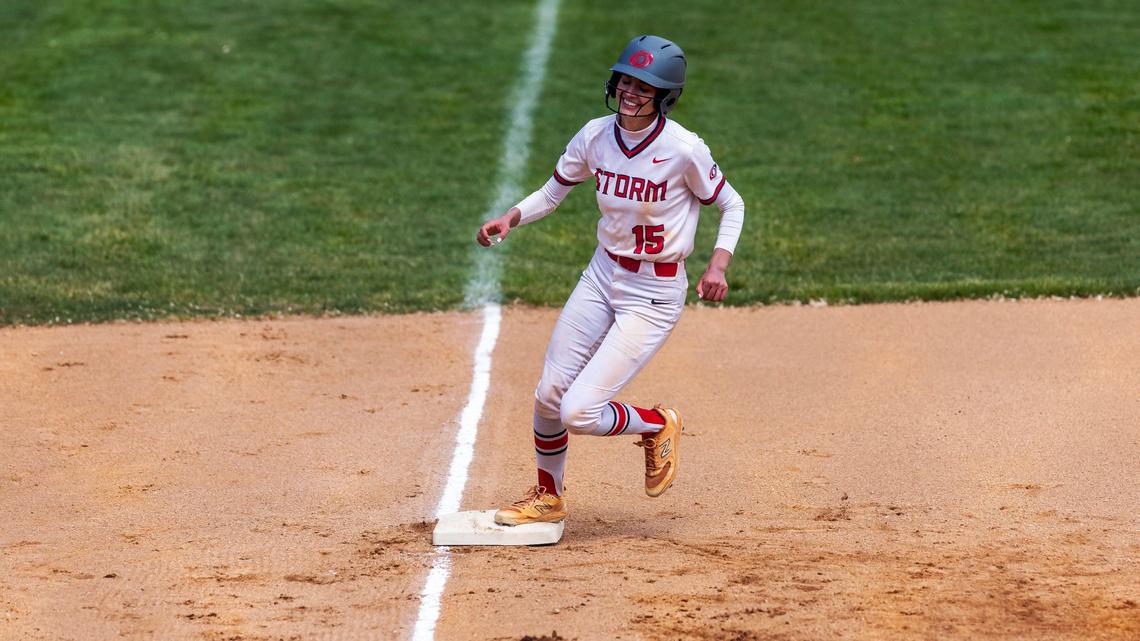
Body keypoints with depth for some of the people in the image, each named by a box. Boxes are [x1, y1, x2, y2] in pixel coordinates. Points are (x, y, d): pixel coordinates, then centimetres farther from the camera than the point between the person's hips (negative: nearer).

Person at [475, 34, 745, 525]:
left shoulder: (683, 149, -19)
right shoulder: (596, 136, -5)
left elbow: (731, 205, -6)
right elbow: (553, 192, 8)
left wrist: (718, 265, -19)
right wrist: (512, 217, -10)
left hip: (655, 293, -6)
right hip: (602, 277, 6)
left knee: (579, 413, -13)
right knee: (548, 396, 8)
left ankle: (658, 426, 18)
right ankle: (547, 499, 33)